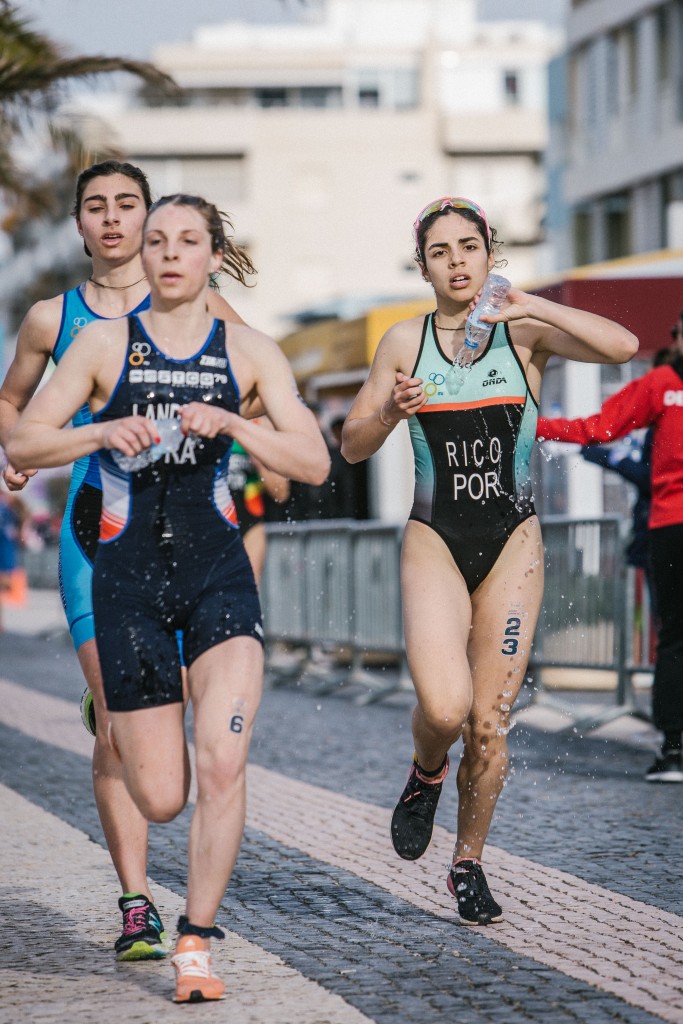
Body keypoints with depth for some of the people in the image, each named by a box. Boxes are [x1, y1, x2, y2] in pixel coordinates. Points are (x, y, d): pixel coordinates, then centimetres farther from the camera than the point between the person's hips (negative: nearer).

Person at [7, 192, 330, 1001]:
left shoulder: (248, 351, 5)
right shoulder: (105, 343, 3)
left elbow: (314, 463, -3)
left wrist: (230, 423, -17)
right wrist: (102, 432, -19)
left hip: (218, 570, 1)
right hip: (129, 571, 0)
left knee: (222, 764, -18)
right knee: (160, 800, 1)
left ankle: (196, 944, -4)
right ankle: (120, 727, 40)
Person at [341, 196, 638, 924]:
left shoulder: (524, 333, 0)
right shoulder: (404, 342, 4)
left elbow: (623, 347, -17)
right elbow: (353, 446, 7)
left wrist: (537, 308, -24)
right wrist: (391, 412, -13)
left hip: (513, 543, 0)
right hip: (434, 541, 0)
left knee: (489, 723, 2)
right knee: (443, 708, -20)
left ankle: (468, 865, 22)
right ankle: (425, 775, 15)